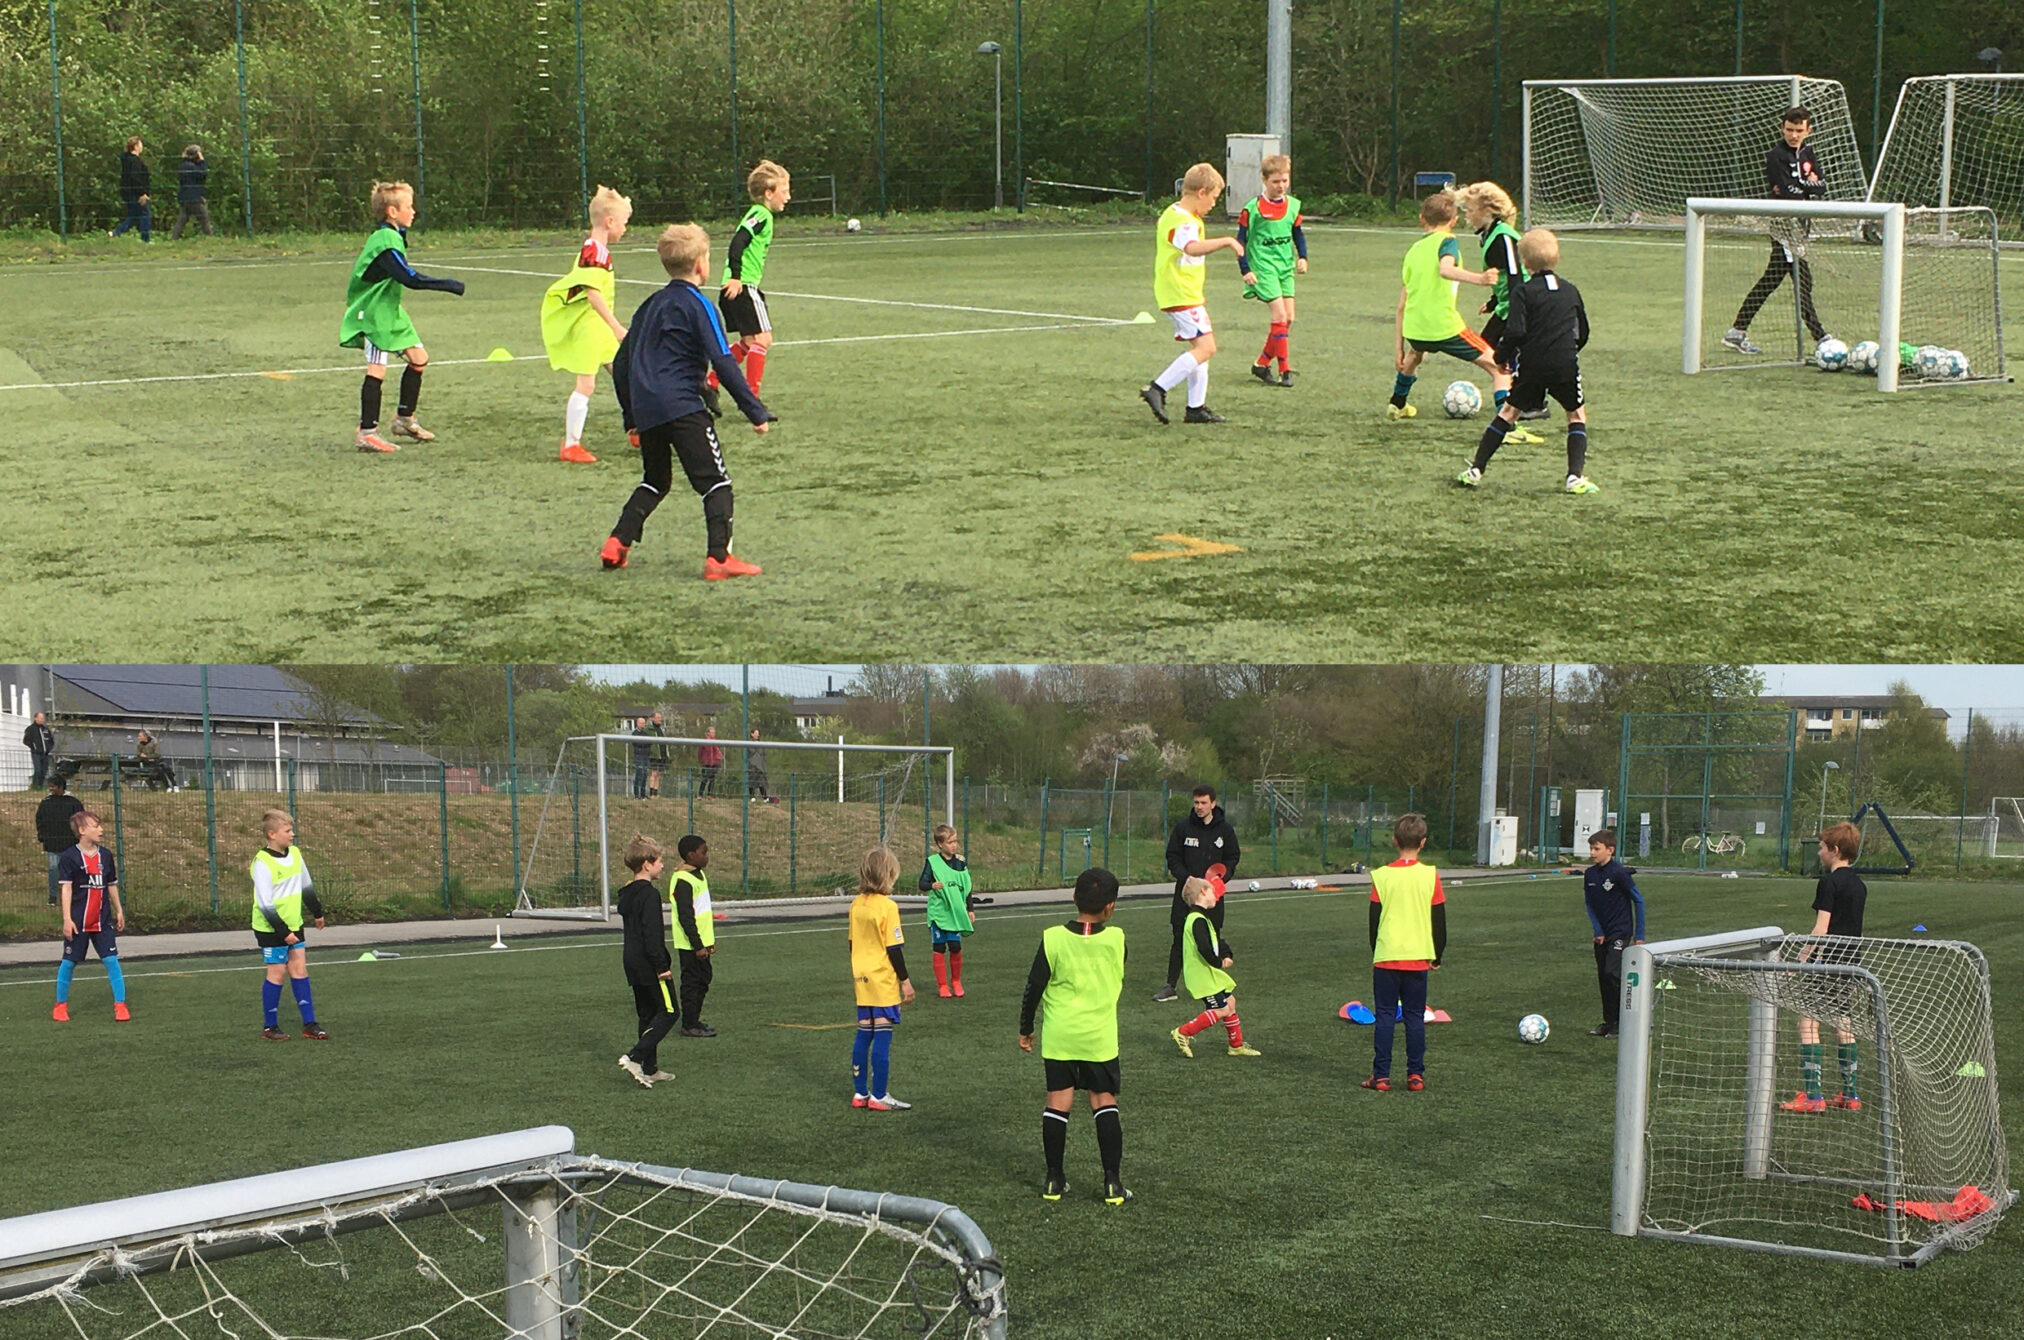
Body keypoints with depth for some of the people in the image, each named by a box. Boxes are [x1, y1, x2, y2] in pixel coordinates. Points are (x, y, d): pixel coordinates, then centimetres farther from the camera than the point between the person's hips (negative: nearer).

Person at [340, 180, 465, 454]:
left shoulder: (392, 237, 11)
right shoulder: (385, 242, -22)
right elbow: (409, 277, -29)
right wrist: (449, 286, -26)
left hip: (390, 311, 10)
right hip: (373, 315, -10)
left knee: (418, 357, 12)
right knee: (377, 370, -11)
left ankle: (404, 419, 24)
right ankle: (367, 433, -8)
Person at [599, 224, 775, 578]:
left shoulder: (652, 304, 18)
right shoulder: (697, 306, -4)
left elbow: (620, 361, 22)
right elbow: (723, 364, -11)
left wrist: (632, 416, 30)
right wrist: (757, 412, -9)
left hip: (646, 411, 7)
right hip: (681, 407, -7)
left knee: (655, 481, 23)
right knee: (715, 482, -4)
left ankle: (617, 544, 14)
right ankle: (719, 558, -15)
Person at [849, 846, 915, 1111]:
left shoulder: (856, 905, 5)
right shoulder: (887, 906, -15)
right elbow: (894, 948, -14)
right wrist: (905, 980, -7)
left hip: (862, 979, 7)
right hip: (884, 980, -7)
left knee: (864, 1035, 12)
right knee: (882, 1037, -3)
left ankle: (860, 1092, 16)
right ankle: (879, 1096, 0)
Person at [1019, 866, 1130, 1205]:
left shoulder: (1053, 938, -9)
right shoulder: (1116, 939, -6)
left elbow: (1034, 986, -4)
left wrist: (1025, 1029, 8)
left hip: (1058, 1036, 0)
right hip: (1100, 1036, 0)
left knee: (1057, 1103, 7)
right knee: (1104, 1102, 8)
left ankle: (1054, 1180, 12)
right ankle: (1113, 1182, 4)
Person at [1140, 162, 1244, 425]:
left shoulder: (1181, 215, 15)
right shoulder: (1181, 220, -19)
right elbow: (1192, 247, -40)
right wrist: (1226, 241, -38)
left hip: (1187, 293, 11)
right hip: (1181, 295, -11)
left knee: (1200, 346, 13)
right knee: (1205, 347, -15)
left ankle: (1196, 408, 15)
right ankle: (1157, 389, -17)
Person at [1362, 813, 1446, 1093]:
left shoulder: (1382, 876, -5)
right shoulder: (1431, 876, -4)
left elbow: (1374, 920, 2)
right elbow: (1440, 921, 2)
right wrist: (1436, 956, 13)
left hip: (1386, 957, 0)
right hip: (1418, 958, 1)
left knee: (1385, 1016, 4)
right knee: (1415, 1017, 8)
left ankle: (1381, 1076, 3)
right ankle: (1415, 1075, 8)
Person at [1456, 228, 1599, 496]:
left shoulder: (1523, 292, -3)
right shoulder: (1571, 291, 10)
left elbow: (1515, 332, -14)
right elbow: (1583, 333, 18)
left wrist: (1502, 357, 2)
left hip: (1531, 365, -1)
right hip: (1565, 364, 1)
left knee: (1509, 411, 12)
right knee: (1577, 414, 16)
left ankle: (1476, 470, 11)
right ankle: (1575, 476, 2)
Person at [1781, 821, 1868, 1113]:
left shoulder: (1829, 882, -12)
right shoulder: (1859, 885, 13)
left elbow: (1821, 929, -17)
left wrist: (1800, 959, -16)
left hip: (1826, 959, -9)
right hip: (1851, 959, 9)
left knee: (1808, 1022, -8)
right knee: (1842, 1022, 15)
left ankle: (1812, 1095, -14)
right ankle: (1849, 1094, 18)